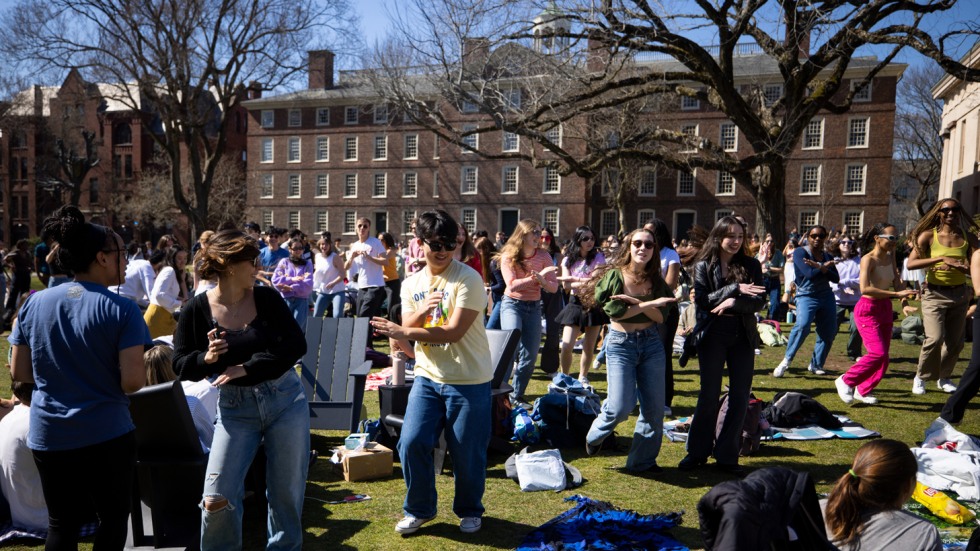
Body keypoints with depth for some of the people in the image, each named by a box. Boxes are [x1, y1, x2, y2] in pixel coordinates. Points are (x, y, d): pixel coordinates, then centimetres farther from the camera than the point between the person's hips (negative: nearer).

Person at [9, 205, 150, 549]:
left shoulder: (35, 303, -1)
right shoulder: (122, 309, -16)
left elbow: (20, 371, 5)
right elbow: (132, 382, -20)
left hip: (49, 437, 5)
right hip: (106, 435, -4)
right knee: (113, 517, 15)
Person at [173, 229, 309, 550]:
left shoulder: (267, 298, -6)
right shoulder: (197, 310, -8)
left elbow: (296, 345, -12)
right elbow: (181, 366, -3)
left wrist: (247, 368, -22)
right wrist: (206, 358, -25)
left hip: (285, 401, 1)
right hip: (234, 409, 0)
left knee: (286, 493, 10)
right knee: (217, 498, -3)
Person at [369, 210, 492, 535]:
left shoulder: (468, 279, -13)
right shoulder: (411, 284, 5)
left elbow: (453, 332, -20)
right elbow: (407, 332, 4)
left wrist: (404, 331, -20)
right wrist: (420, 312, -16)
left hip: (468, 381, -4)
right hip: (428, 377, 5)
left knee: (466, 452, 5)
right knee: (411, 443, 0)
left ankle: (469, 510, 31)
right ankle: (419, 509, 24)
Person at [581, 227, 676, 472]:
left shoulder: (655, 280, 6)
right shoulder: (615, 274, -7)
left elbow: (661, 316, -4)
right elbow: (615, 311, -17)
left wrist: (635, 302, -19)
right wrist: (650, 304, -14)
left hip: (651, 343, 4)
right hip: (621, 344, -4)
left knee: (654, 407, 3)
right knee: (622, 406, -11)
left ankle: (643, 460, 21)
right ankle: (595, 436, 22)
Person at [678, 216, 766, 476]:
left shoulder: (751, 265, 4)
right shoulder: (703, 266, 0)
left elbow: (760, 301, -4)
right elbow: (702, 301, -12)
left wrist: (733, 303, -20)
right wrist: (735, 288, -19)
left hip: (743, 337, 2)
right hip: (713, 335, -2)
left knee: (740, 397, 4)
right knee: (709, 395, 4)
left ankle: (727, 455, 15)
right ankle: (698, 452, 17)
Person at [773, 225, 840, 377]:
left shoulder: (827, 256, 14)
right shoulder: (800, 252, -4)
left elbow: (836, 278, 0)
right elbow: (809, 274, -18)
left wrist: (819, 268, -15)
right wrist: (825, 267, -2)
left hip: (826, 297, 6)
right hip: (806, 296, -6)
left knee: (829, 333, 2)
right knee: (802, 326, -28)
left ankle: (816, 365, 18)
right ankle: (786, 361, -19)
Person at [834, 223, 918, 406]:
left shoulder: (890, 258, 6)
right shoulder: (868, 259, -15)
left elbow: (897, 284, 8)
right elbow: (865, 289, -26)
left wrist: (904, 303, -9)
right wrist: (895, 294, -30)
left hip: (885, 309, 8)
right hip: (868, 310, -7)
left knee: (883, 356, 8)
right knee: (878, 353, -17)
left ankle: (863, 390, 22)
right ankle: (846, 381, 0)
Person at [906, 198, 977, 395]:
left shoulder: (968, 237, 4)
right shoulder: (929, 235, -5)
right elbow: (911, 263, -14)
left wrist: (958, 266, -19)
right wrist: (940, 258, -23)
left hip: (959, 294, 4)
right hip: (935, 294, -4)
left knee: (955, 342, 8)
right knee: (935, 338, -16)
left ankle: (944, 378, 29)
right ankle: (921, 377, 4)